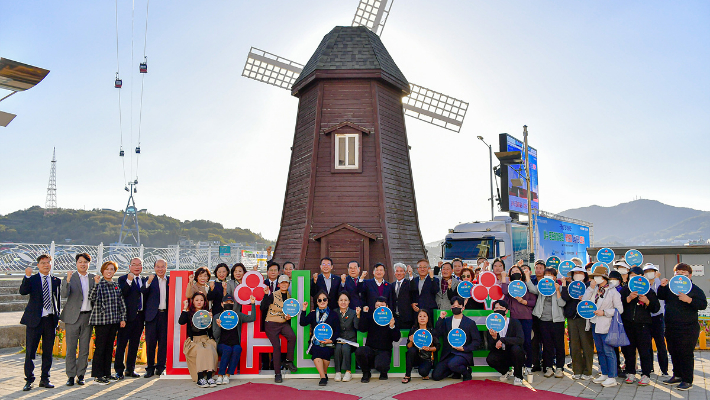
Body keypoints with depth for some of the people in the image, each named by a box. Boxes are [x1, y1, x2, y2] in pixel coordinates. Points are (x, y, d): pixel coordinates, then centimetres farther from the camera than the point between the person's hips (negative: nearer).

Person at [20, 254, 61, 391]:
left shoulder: (56, 281, 9)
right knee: (30, 351, 1)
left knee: (48, 351, 8)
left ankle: (44, 379, 19)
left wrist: (57, 316, 9)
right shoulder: (32, 279, 2)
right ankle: (29, 380, 12)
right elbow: (23, 291, -17)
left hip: (50, 319, 3)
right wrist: (27, 277, -29)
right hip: (34, 319, -3)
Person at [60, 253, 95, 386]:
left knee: (84, 348, 8)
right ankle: (70, 376, 12)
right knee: (71, 348, 2)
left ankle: (80, 375, 17)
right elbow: (65, 293, -16)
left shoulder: (93, 278, 9)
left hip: (88, 316, 3)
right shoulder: (70, 278, 0)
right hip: (73, 317, -2)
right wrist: (67, 280, -32)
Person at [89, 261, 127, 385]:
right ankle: (97, 375, 5)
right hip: (101, 320, -6)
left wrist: (122, 318, 11)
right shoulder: (99, 284, -4)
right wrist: (96, 284, -30)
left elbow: (121, 303, 15)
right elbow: (92, 298, -21)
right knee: (100, 347, -3)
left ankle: (106, 373, 19)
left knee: (109, 347, 10)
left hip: (114, 320, 6)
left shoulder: (116, 285, 12)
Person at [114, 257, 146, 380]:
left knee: (134, 345, 11)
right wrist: (129, 281, -25)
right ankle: (119, 370, 8)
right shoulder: (123, 279, -1)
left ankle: (130, 369, 21)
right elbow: (121, 294, -17)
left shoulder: (144, 281, 15)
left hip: (140, 317, 5)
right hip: (127, 316, -5)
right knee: (121, 344, 0)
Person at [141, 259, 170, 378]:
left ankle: (160, 367, 14)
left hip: (166, 315, 1)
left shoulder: (171, 280, 9)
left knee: (164, 342, 4)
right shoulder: (150, 280, 6)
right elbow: (142, 294, -9)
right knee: (150, 342, 3)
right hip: (152, 315, -1)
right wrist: (148, 283, -23)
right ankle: (150, 368, 14)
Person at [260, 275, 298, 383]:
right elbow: (263, 308, -13)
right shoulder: (273, 295, -2)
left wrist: (288, 317, 0)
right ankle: (277, 373, -3)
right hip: (271, 324, -3)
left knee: (292, 336, -27)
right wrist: (266, 295, -23)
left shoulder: (290, 297, 11)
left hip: (284, 323, 3)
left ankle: (288, 361, -9)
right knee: (277, 346, -16)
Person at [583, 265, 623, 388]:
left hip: (606, 325, -7)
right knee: (600, 351, 13)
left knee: (608, 351, -5)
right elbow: (584, 301, 2)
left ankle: (612, 378, 0)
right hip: (595, 324, 7)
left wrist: (604, 312, -16)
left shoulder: (613, 291, -6)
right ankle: (604, 374, 24)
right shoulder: (594, 290, 11)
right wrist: (590, 288, -5)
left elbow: (619, 309, -8)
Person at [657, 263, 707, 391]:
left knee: (686, 354, -4)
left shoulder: (695, 289, -4)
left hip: (688, 328, -6)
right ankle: (677, 375, 28)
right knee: (674, 353, 14)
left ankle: (687, 380, 4)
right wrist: (662, 286, -2)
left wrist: (689, 300, -26)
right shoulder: (670, 287, 10)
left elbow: (703, 305, -12)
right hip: (670, 327, 6)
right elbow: (660, 296, 15)